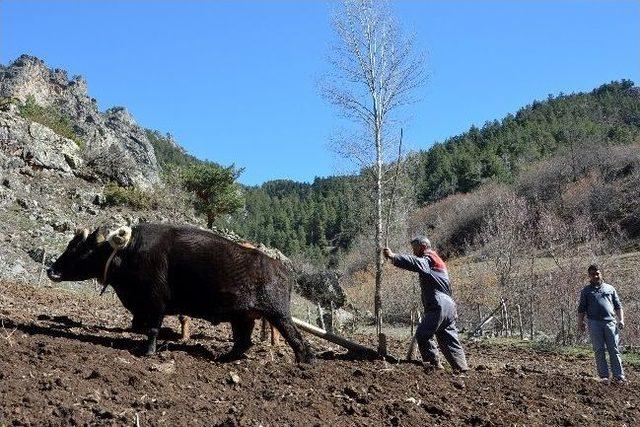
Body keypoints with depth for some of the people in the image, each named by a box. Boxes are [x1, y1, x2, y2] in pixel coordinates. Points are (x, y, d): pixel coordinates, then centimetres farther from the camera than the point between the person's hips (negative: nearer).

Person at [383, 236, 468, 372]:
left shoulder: (428, 260, -5)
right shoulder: (437, 261, 28)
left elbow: (414, 262, -25)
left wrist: (393, 256, -29)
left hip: (438, 306, -10)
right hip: (449, 305, 10)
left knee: (423, 334, -8)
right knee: (449, 339, 10)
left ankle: (433, 363, -7)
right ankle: (461, 366, 7)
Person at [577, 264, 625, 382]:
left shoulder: (610, 288, 17)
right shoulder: (586, 291, 13)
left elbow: (618, 306, 16)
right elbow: (581, 309, 10)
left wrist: (621, 319, 4)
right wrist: (580, 323, 1)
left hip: (610, 322, 1)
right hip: (594, 323, -1)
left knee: (614, 350, -1)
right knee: (599, 350, 0)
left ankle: (619, 375, 1)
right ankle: (604, 375, 4)